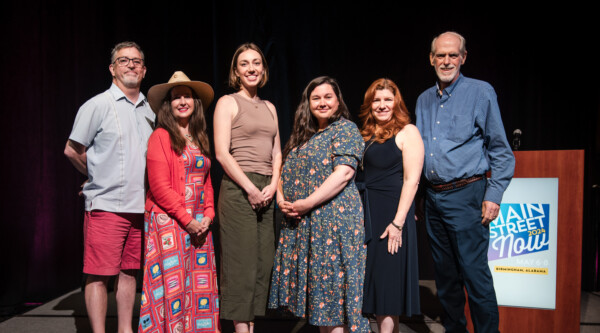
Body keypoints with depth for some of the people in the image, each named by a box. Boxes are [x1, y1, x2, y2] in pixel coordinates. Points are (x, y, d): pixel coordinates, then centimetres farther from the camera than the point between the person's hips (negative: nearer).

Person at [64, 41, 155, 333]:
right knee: (99, 274, -2)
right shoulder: (98, 105, -2)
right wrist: (100, 177, 7)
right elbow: (72, 150, 0)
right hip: (106, 204, -5)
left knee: (129, 271, 12)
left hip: (140, 206, 5)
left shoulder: (149, 110, 14)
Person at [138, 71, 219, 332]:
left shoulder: (200, 139, 15)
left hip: (199, 224, 6)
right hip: (168, 221, -6)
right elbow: (159, 186, -11)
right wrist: (187, 220, -12)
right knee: (173, 283, -3)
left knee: (199, 284, 7)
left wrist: (208, 215, 1)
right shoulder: (160, 137, -4)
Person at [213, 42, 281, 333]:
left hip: (266, 191, 6)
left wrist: (273, 185, 0)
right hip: (237, 189, -6)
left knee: (262, 262, 7)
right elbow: (221, 153, -9)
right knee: (241, 261, -4)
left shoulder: (269, 107, 18)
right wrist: (250, 189, -13)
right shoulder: (228, 103, 0)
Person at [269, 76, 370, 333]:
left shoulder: (346, 129, -3)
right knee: (316, 286, 10)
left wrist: (307, 203, -18)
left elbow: (343, 174, -16)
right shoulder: (302, 136, 19)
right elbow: (285, 172, 20)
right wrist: (281, 200, 0)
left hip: (334, 218, -7)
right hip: (300, 224, 7)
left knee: (332, 284, -3)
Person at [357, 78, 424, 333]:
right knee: (373, 278, 10)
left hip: (392, 213, -6)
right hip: (365, 214, 6)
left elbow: (411, 180, -12)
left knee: (388, 276, 0)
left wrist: (398, 222, -18)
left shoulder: (407, 132, -4)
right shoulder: (365, 135, 15)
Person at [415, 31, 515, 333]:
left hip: (466, 195, -6)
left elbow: (500, 149, -4)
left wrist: (494, 195, -11)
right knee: (445, 274, 14)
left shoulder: (481, 92, -3)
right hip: (433, 197, 6)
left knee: (474, 272, -6)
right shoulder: (424, 100, 13)